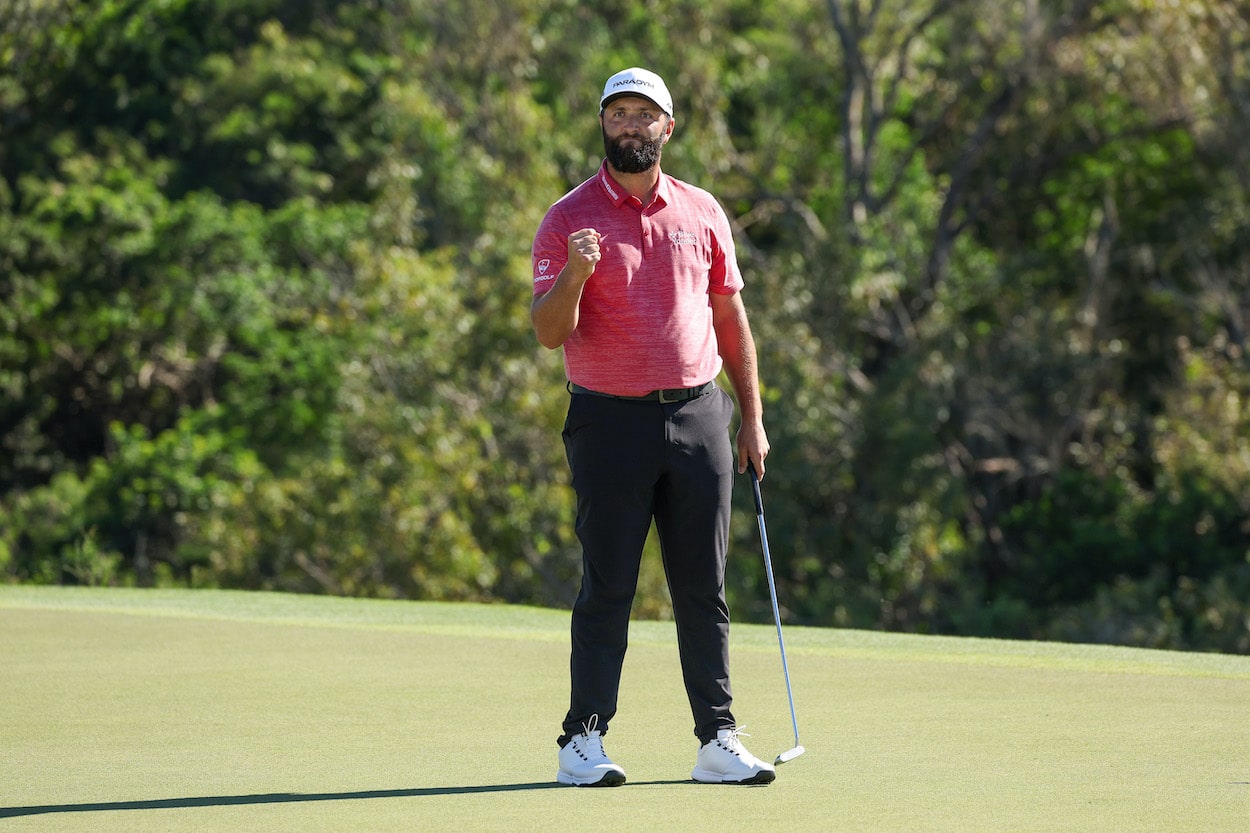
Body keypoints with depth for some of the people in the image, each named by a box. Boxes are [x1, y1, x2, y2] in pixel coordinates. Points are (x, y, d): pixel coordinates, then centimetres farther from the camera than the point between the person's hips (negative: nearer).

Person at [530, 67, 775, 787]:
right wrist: (572, 278, -28)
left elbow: (731, 319, 15)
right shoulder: (569, 220, -1)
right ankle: (584, 741, 1)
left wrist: (753, 417, 11)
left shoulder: (703, 213, 10)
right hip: (610, 422, -3)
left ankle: (719, 740, 8)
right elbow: (549, 333, -8)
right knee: (608, 586, -3)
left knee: (704, 587, 5)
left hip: (698, 415, 3)